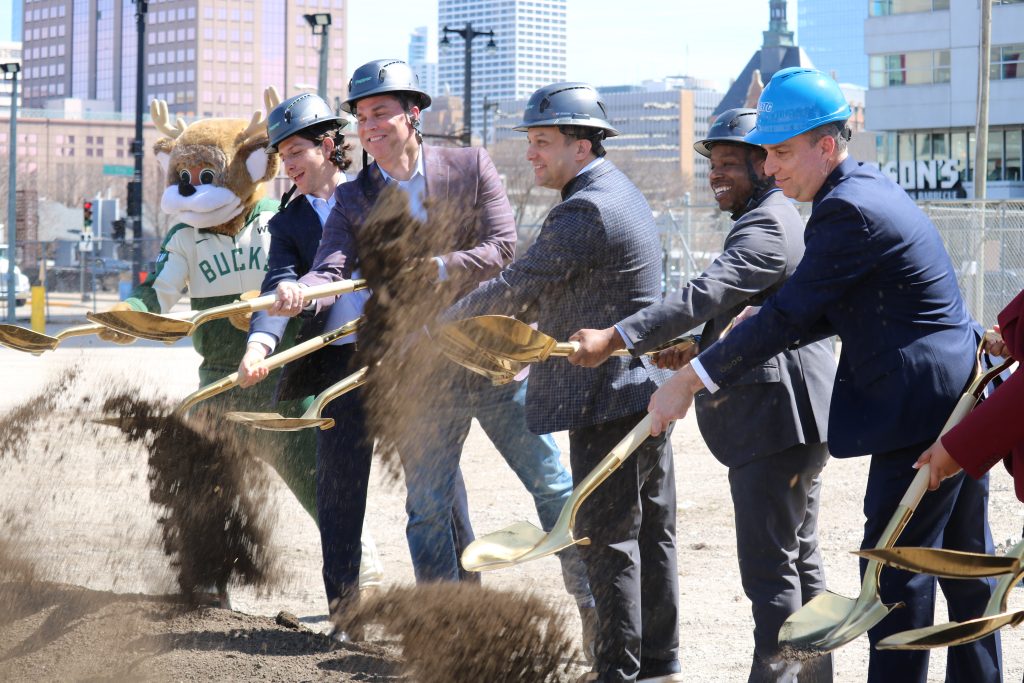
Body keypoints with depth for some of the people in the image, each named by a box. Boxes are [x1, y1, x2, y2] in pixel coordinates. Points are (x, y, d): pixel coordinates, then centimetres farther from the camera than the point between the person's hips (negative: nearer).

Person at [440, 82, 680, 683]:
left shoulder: (586, 211, -18)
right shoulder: (620, 194, 15)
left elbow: (516, 288, -16)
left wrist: (434, 330, -7)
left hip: (608, 397, -10)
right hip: (648, 386, 10)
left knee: (608, 538, -4)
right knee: (652, 533, 13)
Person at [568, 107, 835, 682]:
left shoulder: (766, 226, -16)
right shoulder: (778, 219, 20)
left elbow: (705, 294, -28)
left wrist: (615, 339, -32)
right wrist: (697, 347, 8)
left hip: (776, 418, -12)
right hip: (794, 418, 12)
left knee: (769, 565, -9)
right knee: (800, 557, 18)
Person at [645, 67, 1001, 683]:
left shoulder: (849, 211, -20)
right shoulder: (868, 189, 13)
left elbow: (787, 316, -21)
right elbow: (834, 310, 16)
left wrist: (689, 381, -16)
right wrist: (754, 336, 2)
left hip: (922, 412, -11)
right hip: (964, 401, 11)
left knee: (894, 570, -6)